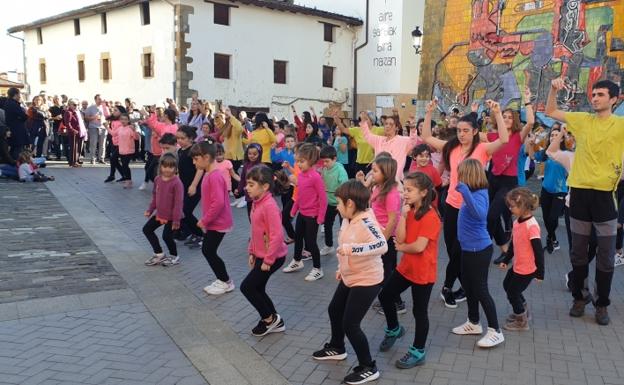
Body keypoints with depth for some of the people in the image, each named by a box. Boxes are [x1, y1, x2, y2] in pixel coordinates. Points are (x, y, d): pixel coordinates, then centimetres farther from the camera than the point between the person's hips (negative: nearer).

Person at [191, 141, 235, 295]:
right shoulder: (208, 174, 8)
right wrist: (205, 220, 14)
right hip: (213, 222, 10)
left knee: (209, 252, 0)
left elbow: (218, 203, -30)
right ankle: (222, 280, 26)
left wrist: (204, 220, -21)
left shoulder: (215, 177, -23)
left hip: (218, 223, -10)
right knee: (207, 250, 15)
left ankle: (226, 282, 15)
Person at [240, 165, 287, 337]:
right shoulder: (256, 202, 6)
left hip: (273, 257, -9)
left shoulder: (269, 206, -25)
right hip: (261, 255, 9)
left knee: (247, 287, -4)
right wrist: (252, 252, 14)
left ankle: (270, 318, 13)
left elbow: (276, 236, -27)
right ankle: (274, 321, 30)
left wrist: (268, 260, -22)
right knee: (257, 288, 16)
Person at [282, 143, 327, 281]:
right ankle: (297, 262, 42)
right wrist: (294, 209, 17)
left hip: (312, 215, -8)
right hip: (302, 213, 8)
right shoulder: (300, 175, 0)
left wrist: (320, 217, -18)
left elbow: (323, 198, -20)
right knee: (297, 237, 22)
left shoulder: (316, 177, -23)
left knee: (310, 241, 1)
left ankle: (317, 269, 17)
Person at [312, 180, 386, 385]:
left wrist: (353, 248, -47)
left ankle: (369, 368, 14)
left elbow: (382, 245, -42)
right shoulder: (348, 220, 0)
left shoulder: (366, 222, -28)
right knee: (334, 310, 24)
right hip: (349, 277, 10)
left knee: (350, 324, -4)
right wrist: (342, 268, 23)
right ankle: (336, 348, 48)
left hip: (367, 280, -10)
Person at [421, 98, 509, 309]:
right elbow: (426, 137, 5)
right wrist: (429, 113, -3)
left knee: (459, 250, 3)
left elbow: (504, 140, -25)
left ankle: (448, 286, 22)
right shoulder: (452, 147, 3)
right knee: (452, 249, 12)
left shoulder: (482, 149, -8)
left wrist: (498, 114, -29)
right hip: (452, 205, 5)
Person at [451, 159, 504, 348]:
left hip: (479, 249, -9)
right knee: (468, 286, 20)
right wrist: (464, 191, 14)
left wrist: (465, 192, -50)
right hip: (469, 248, 9)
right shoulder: (472, 192, 2)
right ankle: (473, 323, 36)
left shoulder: (479, 194, -23)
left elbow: (479, 214, -44)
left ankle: (495, 331, 11)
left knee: (480, 290, 0)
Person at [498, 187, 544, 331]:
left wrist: (540, 273, -19)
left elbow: (538, 251, -23)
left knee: (513, 292, 6)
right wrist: (506, 260, 20)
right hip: (517, 266, 9)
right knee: (507, 285, 24)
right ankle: (523, 310, 45)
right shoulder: (517, 222, -1)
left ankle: (522, 321, 28)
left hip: (527, 269, -9)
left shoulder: (531, 226, -27)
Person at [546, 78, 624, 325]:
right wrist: (554, 89, -4)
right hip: (580, 192, 2)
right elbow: (550, 112, 10)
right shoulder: (582, 120, 5)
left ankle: (602, 304, 23)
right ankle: (579, 298, 28)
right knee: (578, 253, 12)